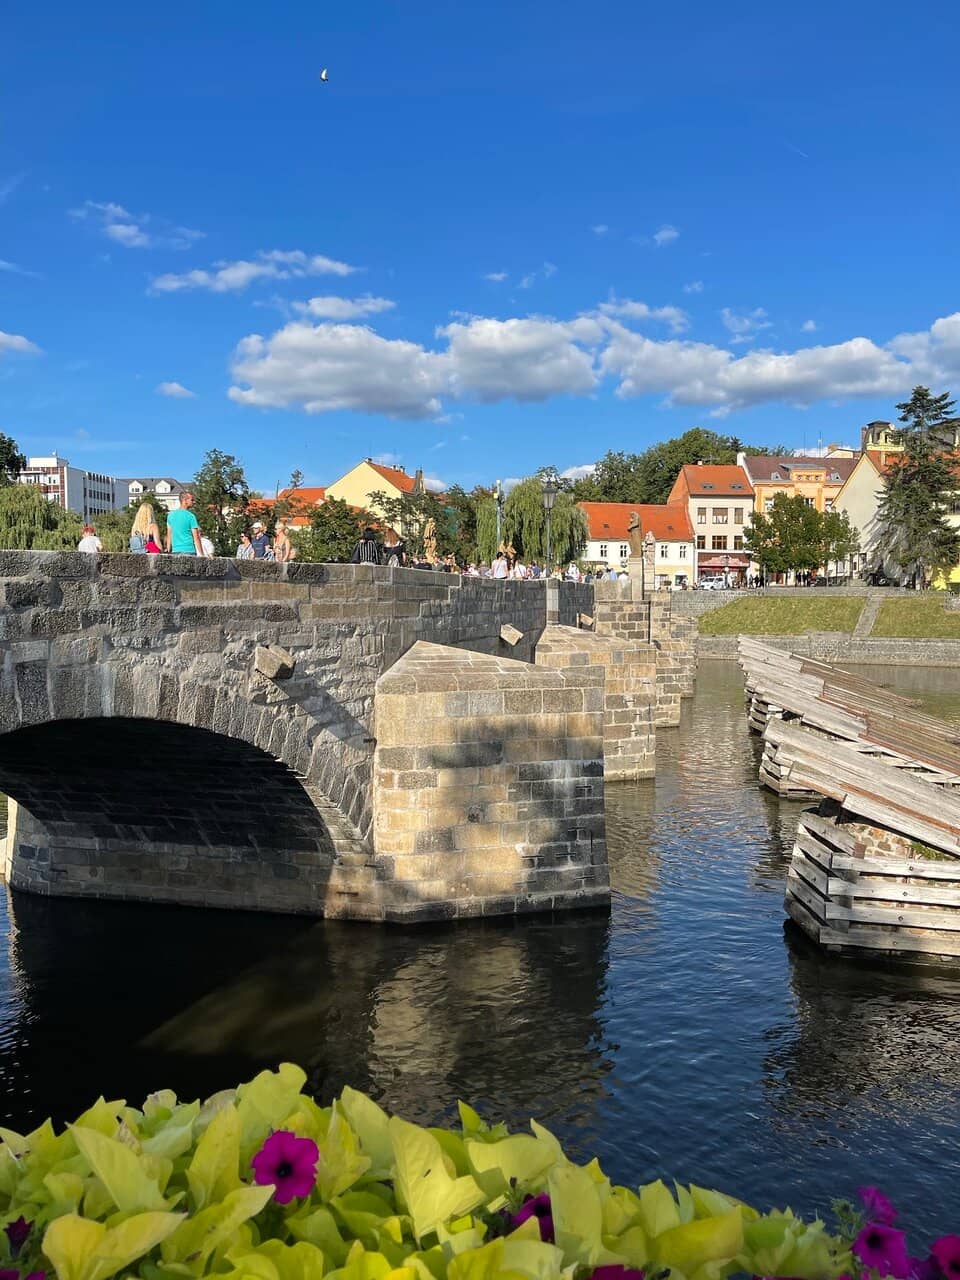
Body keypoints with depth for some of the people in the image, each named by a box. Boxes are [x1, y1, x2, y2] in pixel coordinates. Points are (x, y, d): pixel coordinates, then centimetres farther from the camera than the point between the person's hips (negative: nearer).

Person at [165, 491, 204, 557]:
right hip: (189, 551, -6)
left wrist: (168, 551, 17)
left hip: (175, 551, 6)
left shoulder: (171, 515, 10)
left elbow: (169, 536, 13)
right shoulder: (191, 516, -7)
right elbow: (196, 537, -8)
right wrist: (201, 554, -5)